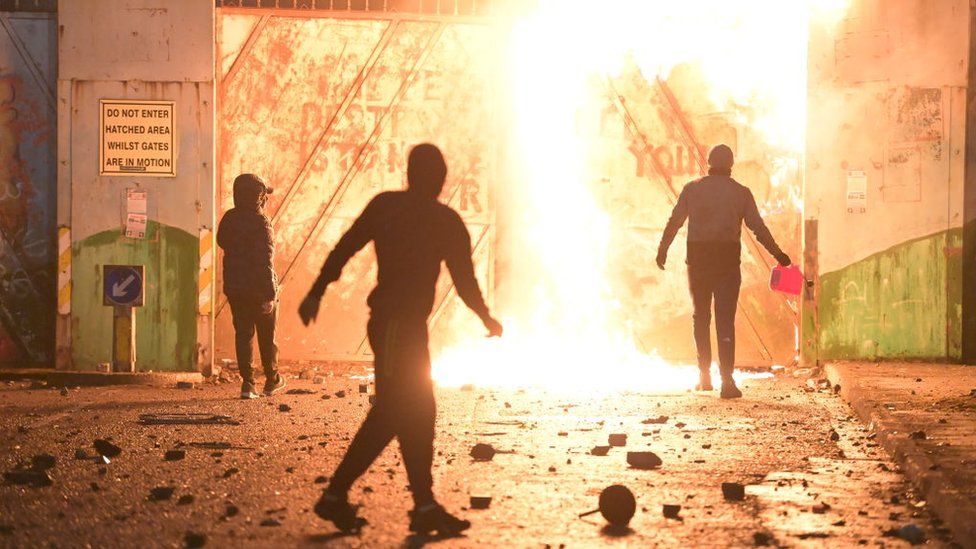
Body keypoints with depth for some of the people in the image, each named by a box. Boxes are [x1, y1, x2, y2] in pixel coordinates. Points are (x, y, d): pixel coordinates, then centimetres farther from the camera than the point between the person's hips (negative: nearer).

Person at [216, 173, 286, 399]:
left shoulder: (229, 219, 1)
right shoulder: (261, 222, -17)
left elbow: (222, 242, 19)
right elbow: (265, 260, -20)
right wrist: (270, 293, -20)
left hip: (235, 287, 4)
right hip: (259, 288, -4)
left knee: (243, 334, 7)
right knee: (267, 335, 12)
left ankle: (247, 383, 0)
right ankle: (272, 380, 25)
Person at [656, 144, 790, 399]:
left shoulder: (692, 189, 2)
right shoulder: (741, 193, 1)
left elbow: (674, 222, 3)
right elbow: (758, 228, -1)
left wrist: (662, 250, 16)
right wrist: (778, 254, 7)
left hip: (698, 261, 1)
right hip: (728, 263, -1)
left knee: (700, 318, 16)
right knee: (725, 320, -1)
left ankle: (705, 376, 17)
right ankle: (727, 380, -10)